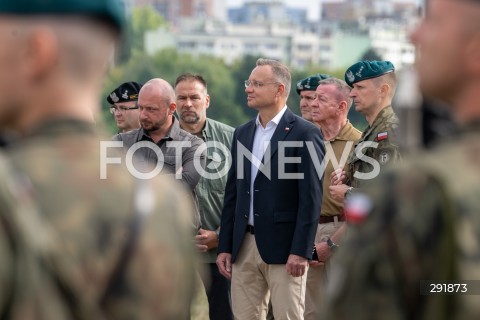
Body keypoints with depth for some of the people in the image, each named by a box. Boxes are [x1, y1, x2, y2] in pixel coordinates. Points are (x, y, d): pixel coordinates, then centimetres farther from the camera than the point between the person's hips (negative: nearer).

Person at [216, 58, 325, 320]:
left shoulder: (305, 133, -6)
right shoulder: (242, 133, 14)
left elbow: (311, 199, -11)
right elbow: (232, 193, 15)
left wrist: (300, 251, -16)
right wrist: (224, 247, 10)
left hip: (284, 248, -6)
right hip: (244, 248, 6)